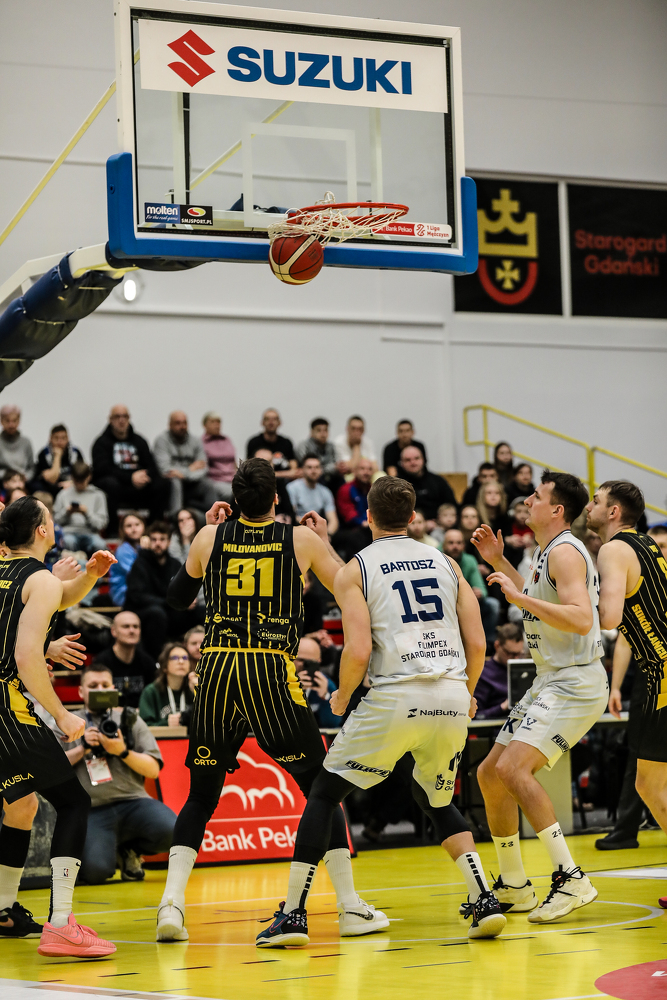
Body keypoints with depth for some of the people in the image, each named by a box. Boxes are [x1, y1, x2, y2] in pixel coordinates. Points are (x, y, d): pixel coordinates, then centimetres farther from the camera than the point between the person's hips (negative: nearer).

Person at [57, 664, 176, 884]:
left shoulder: (130, 720, 17)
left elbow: (153, 770, 7)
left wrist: (123, 752, -8)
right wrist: (83, 748, -7)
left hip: (133, 800, 2)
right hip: (93, 810, -2)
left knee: (171, 831, -29)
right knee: (95, 872, -30)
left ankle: (129, 850, 5)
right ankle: (111, 850, 10)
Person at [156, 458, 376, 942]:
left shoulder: (210, 537, 7)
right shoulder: (300, 539, 3)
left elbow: (177, 598, 22)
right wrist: (324, 541, 26)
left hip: (217, 670, 2)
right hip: (273, 673, -2)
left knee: (201, 795, 12)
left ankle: (172, 903, -2)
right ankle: (350, 906, 9)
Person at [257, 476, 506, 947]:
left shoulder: (355, 570, 4)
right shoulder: (445, 563, 16)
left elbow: (358, 651, -8)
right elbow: (477, 644, 10)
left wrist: (342, 697, 11)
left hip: (396, 696, -4)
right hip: (451, 696, 4)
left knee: (325, 793, 11)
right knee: (437, 801, 27)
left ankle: (294, 914, 5)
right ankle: (485, 900, 11)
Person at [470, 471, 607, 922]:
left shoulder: (565, 551, -15)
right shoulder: (545, 553, 16)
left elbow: (580, 619, -29)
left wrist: (520, 596, -27)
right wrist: (499, 561, 27)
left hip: (576, 682, -10)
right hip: (550, 682, 10)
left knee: (513, 768, -25)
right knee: (490, 774, 12)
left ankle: (571, 880, -22)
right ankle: (514, 887, 22)